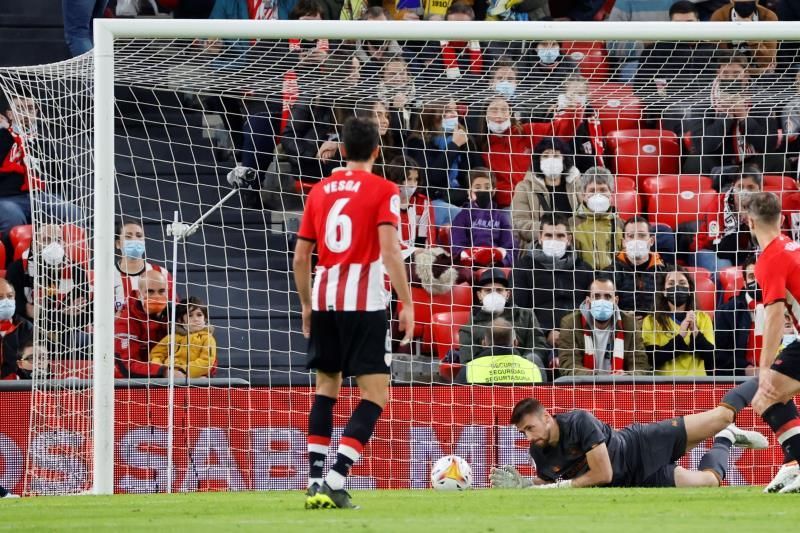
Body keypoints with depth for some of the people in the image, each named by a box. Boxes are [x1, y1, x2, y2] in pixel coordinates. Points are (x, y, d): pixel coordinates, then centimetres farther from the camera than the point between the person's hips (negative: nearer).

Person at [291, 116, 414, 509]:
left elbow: (300, 257, 12)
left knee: (326, 387, 19)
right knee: (375, 394, -1)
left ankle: (315, 482, 12)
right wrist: (406, 303, -12)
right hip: (363, 303, -5)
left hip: (324, 300, 5)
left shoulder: (320, 190, 12)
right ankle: (335, 481, -16)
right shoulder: (383, 191, -3)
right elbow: (390, 251, -14)